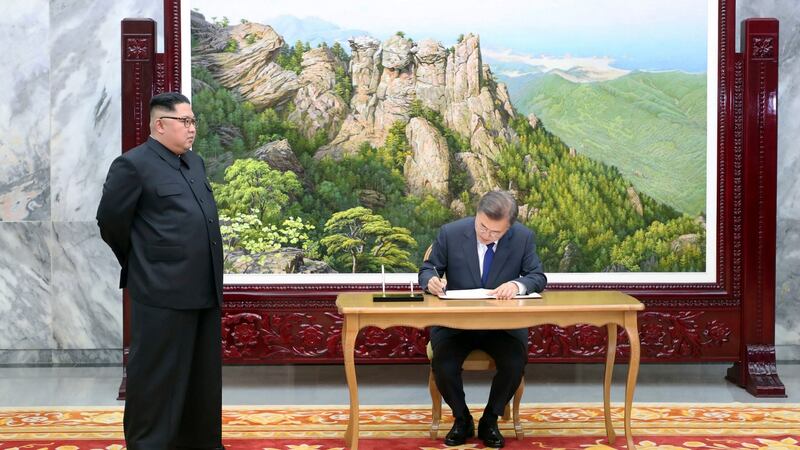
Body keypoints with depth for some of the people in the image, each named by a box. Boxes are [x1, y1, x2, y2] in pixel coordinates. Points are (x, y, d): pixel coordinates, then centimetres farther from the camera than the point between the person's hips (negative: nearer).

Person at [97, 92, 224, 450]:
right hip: (163, 292, -8)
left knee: (203, 376, 16)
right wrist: (141, 265, 6)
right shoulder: (133, 164, -9)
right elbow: (110, 221, -5)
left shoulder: (195, 162, 15)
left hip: (204, 290, 8)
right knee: (158, 377, 2)